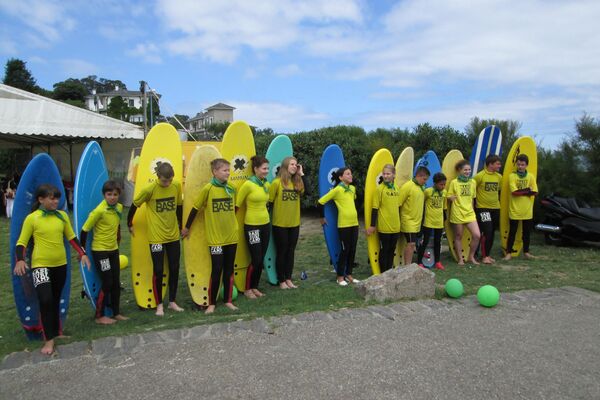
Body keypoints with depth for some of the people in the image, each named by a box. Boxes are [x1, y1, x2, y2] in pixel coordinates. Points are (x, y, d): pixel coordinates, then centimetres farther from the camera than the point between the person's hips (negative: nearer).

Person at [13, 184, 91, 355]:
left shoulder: (62, 215, 3)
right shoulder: (31, 218, -8)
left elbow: (71, 237, 11)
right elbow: (21, 242, -5)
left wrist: (82, 253, 4)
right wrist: (20, 260, -20)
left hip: (60, 264, 4)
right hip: (40, 265, -4)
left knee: (56, 300, 16)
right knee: (45, 300, -15)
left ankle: (56, 332, 32)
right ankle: (49, 340, -3)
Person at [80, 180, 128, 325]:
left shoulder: (119, 207, 1)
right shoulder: (99, 211, -19)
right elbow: (85, 230, -13)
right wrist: (82, 249, -7)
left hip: (114, 250, 6)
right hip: (100, 251, -6)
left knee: (116, 283, 10)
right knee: (107, 283, -4)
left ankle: (116, 313, 22)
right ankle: (99, 316, 10)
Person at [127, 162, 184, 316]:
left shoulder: (177, 186, -3)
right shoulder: (149, 189, -14)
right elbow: (134, 205, -2)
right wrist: (130, 224, 8)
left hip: (173, 236, 4)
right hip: (156, 238, -4)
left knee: (174, 269, 10)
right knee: (158, 271, 2)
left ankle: (172, 301, 25)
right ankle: (159, 304, 18)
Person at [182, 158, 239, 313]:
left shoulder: (231, 189, 4)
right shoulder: (208, 189, -10)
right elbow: (195, 208, -3)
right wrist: (187, 227, 4)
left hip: (232, 236, 4)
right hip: (215, 237, -4)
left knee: (229, 269, 11)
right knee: (216, 270, 0)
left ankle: (228, 300, 23)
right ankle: (211, 303, 15)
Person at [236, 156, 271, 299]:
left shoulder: (267, 184, 5)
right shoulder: (248, 184, -15)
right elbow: (237, 204, -9)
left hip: (265, 224, 6)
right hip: (252, 226, -6)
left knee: (261, 260, 11)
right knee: (256, 260, -2)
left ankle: (255, 287, 25)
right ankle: (247, 289, 17)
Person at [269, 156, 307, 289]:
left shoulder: (297, 182, 5)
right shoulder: (277, 182, -11)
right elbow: (269, 202, -8)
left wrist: (301, 175, -9)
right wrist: (272, 217, -4)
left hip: (294, 224, 5)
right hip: (280, 224, -5)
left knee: (291, 251, 12)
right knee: (282, 252, 5)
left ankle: (288, 278, 23)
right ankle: (281, 280, 17)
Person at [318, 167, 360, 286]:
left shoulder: (353, 188, 9)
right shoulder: (337, 189, -11)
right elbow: (321, 202, -10)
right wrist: (322, 217, -3)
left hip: (354, 223, 6)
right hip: (343, 224, -6)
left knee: (352, 250, 10)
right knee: (345, 250, -1)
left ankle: (349, 274, 22)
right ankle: (340, 276, 12)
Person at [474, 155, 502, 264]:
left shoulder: (499, 177, 5)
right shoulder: (480, 175, -12)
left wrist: (497, 201, 18)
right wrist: (475, 203, 1)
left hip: (495, 208, 6)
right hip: (482, 208, -6)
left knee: (492, 233, 10)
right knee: (487, 232, -12)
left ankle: (488, 255, 20)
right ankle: (484, 256, -1)